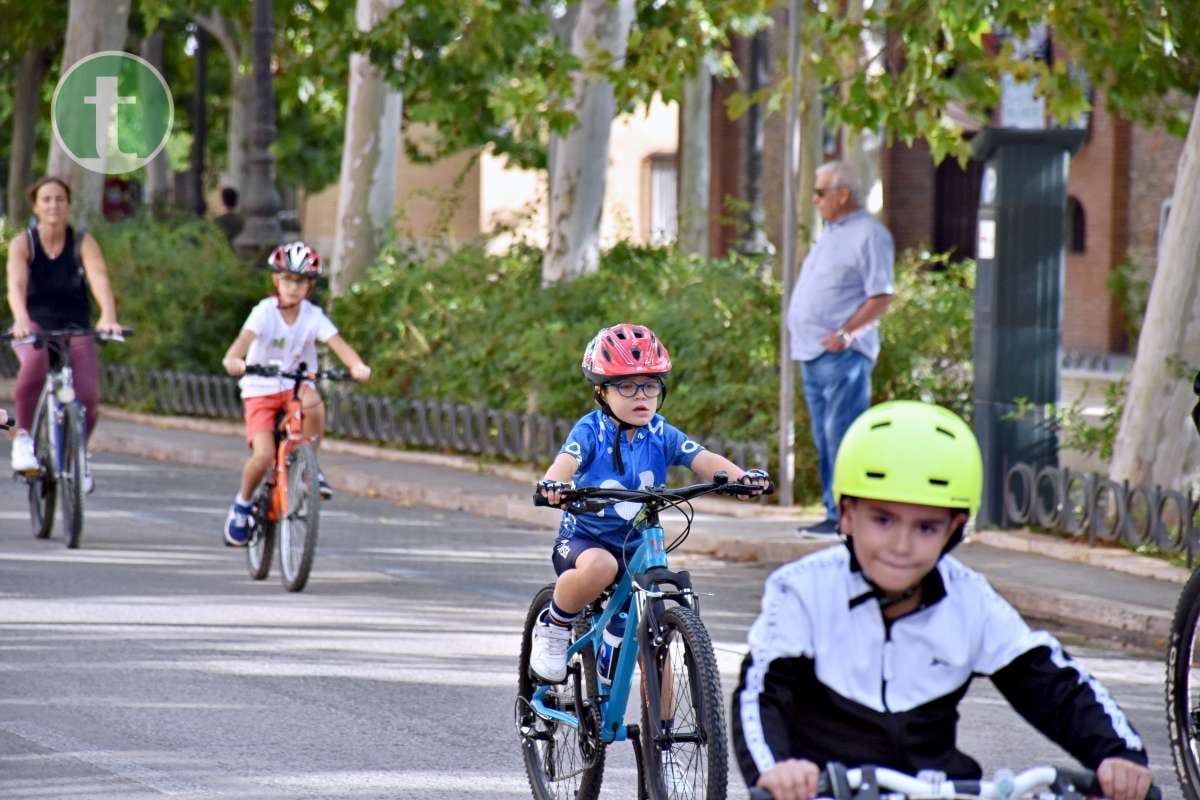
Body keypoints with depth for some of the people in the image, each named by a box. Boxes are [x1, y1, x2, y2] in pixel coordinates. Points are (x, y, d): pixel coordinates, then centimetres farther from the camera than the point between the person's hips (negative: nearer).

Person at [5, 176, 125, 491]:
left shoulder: (83, 242, -8)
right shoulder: (22, 244, -9)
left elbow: (99, 279, -24)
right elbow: (16, 285, -25)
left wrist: (108, 317, -44)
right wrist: (21, 319, -46)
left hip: (75, 329, 2)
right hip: (33, 327, -1)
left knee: (88, 397, -17)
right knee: (35, 362, -37)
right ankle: (23, 436, -19)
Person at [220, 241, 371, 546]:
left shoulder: (313, 316, -7)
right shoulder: (264, 313, -13)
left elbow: (337, 343, -20)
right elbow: (245, 337, -30)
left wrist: (357, 366, -41)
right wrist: (234, 360, -53)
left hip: (296, 387, 2)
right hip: (260, 391, -2)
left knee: (313, 403, -35)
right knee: (263, 456, -21)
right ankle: (242, 505, 8)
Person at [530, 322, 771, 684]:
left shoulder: (662, 435, -1)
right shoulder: (591, 430, -10)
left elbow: (703, 459, -16)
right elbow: (568, 458, -29)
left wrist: (739, 476, -37)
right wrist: (553, 483, -53)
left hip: (638, 549, 4)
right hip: (584, 540, -4)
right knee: (600, 566, -38)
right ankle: (553, 628, -13)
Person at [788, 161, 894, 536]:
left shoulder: (869, 235, -8)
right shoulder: (830, 234, 20)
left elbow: (882, 295, -15)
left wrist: (845, 334, -21)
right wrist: (796, 326, 15)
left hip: (842, 354, -9)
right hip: (812, 352, 9)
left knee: (841, 435, -12)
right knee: (824, 437, 10)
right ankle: (834, 514, 14)